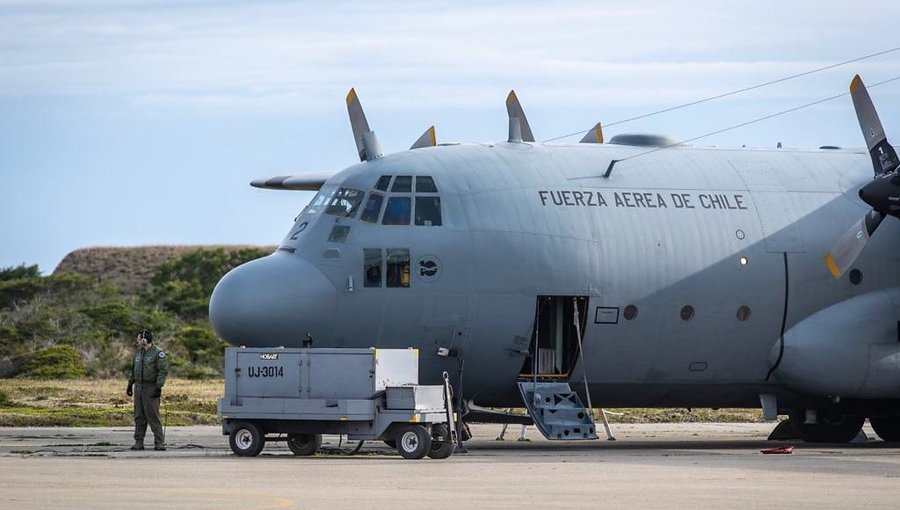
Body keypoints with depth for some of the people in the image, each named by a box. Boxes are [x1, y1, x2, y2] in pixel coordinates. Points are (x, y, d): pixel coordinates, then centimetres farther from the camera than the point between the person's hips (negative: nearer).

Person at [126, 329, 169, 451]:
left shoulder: (158, 353, -8)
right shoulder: (138, 352, 15)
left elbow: (163, 371, -12)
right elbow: (133, 370, 23)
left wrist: (158, 387, -19)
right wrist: (130, 385, 20)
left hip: (151, 388, -7)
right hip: (138, 387, 7)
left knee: (153, 415, -9)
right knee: (139, 416, 7)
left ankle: (159, 442, -6)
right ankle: (138, 442, 11)